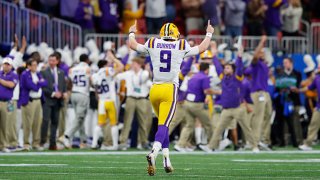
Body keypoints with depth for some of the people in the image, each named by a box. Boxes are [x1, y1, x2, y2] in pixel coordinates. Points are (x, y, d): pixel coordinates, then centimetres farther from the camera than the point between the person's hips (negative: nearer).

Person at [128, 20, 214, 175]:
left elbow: (133, 45, 22)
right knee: (163, 125, -10)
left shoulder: (153, 44, 7)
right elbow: (201, 48, 19)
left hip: (155, 90, 3)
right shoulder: (182, 46, 3)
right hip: (170, 89, -3)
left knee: (163, 124, 19)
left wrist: (132, 33, 42)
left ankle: (166, 159, 17)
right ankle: (154, 153, -35)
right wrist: (209, 35, 36)